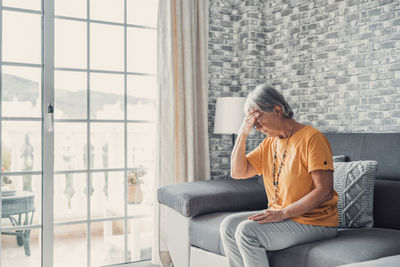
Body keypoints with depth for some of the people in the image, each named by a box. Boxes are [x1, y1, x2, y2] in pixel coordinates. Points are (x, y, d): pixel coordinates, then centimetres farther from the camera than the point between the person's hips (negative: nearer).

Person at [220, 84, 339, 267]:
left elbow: (324, 191, -20)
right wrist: (243, 134, -5)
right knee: (228, 226, -6)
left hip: (315, 222, -8)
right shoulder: (269, 143, 11)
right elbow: (237, 172, 5)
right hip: (279, 216, 8)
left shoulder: (311, 138, -14)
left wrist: (282, 213, -23)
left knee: (247, 230, -23)